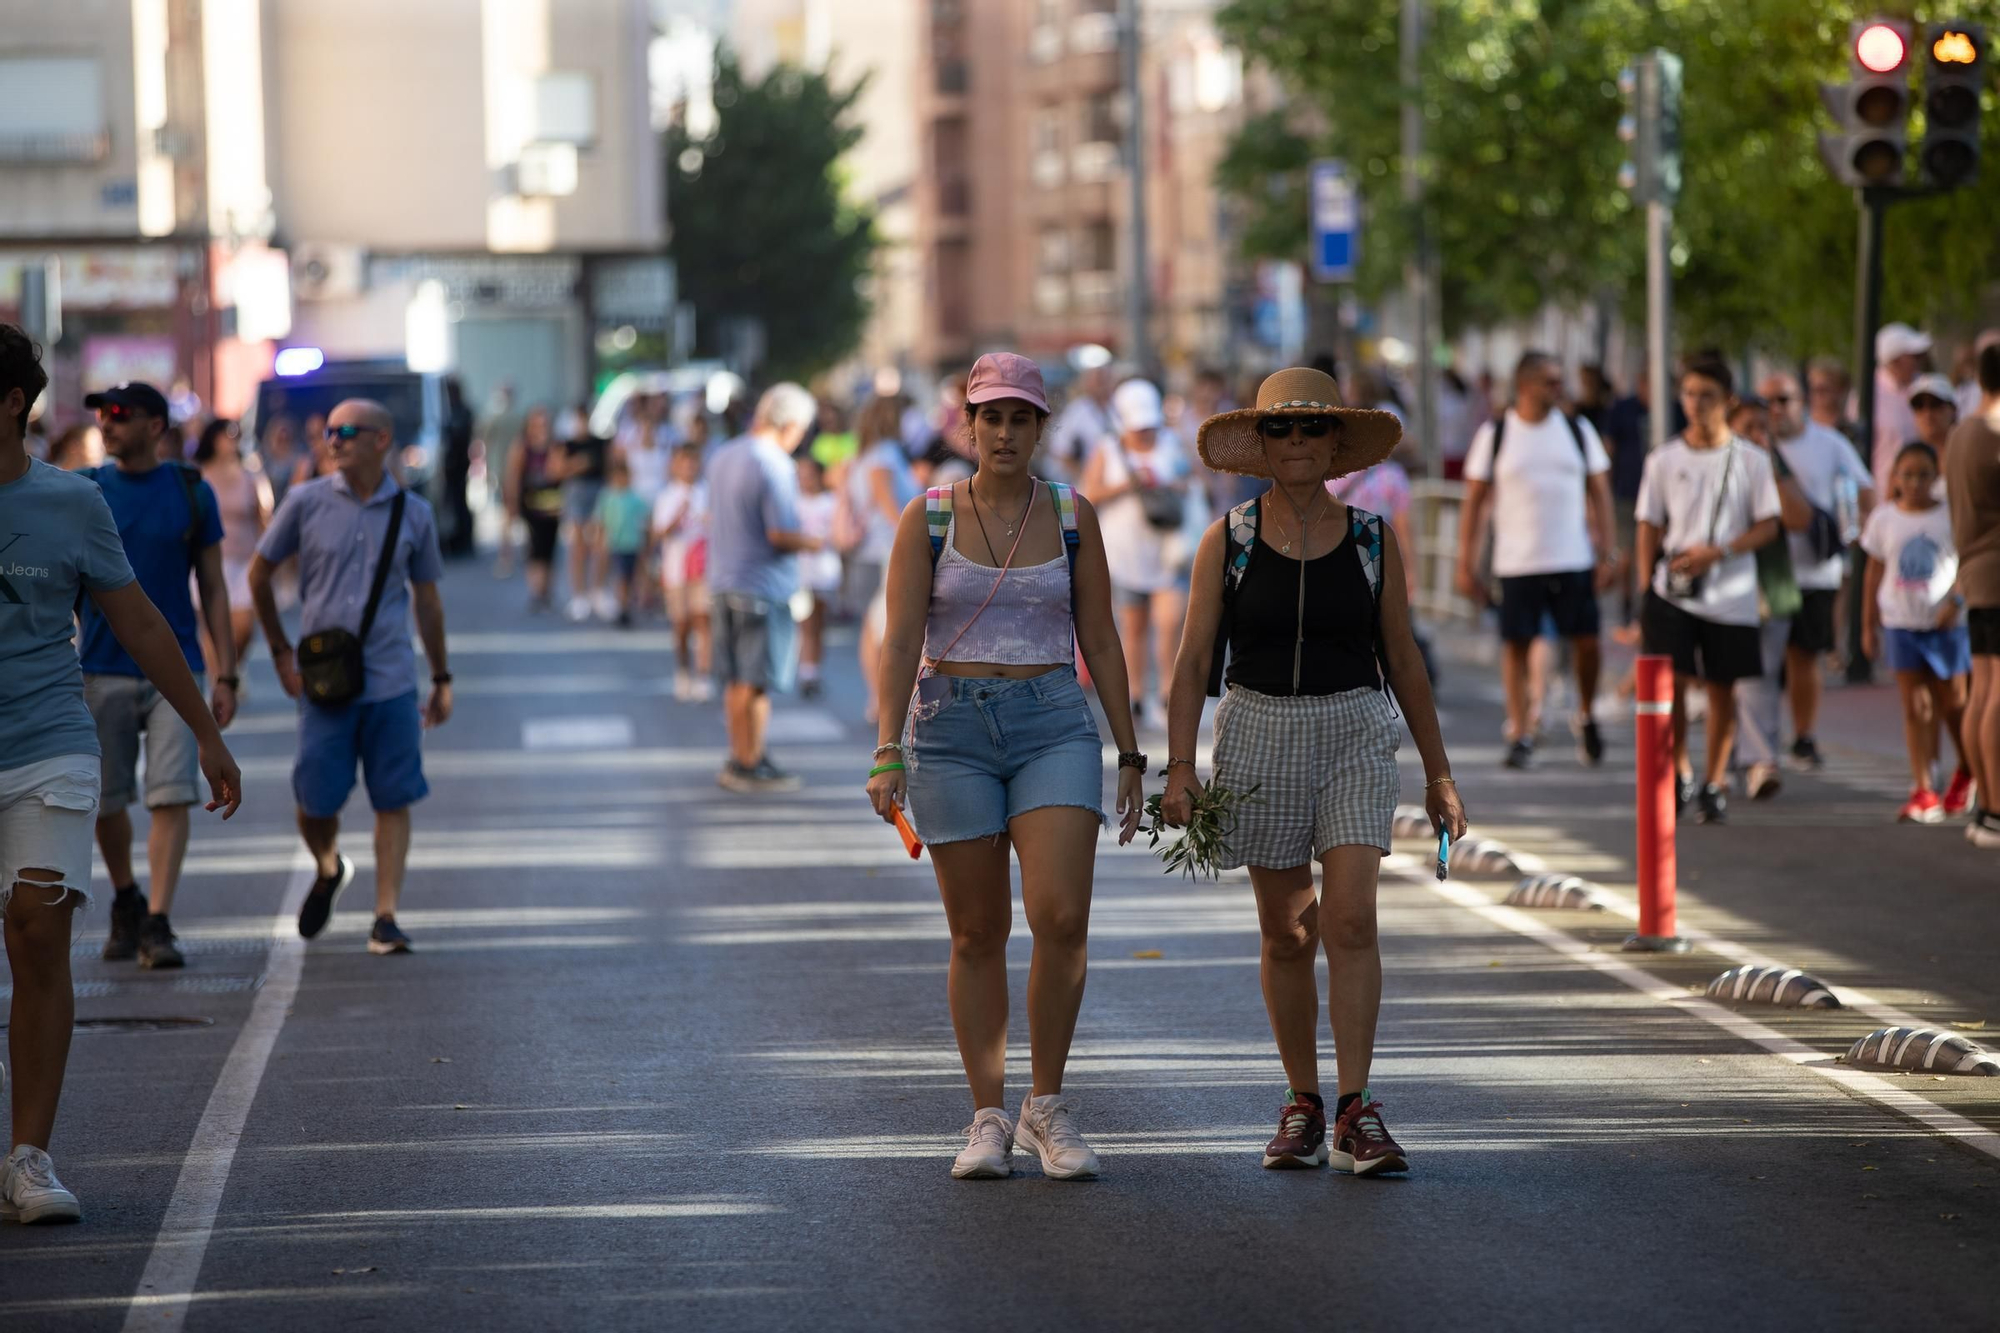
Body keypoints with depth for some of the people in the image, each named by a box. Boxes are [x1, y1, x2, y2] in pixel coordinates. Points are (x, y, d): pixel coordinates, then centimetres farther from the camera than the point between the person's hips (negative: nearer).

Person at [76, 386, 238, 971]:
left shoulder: (192, 493, 3)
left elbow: (213, 588, 7)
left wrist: (225, 675, 2)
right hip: (101, 670, 1)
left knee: (172, 796, -12)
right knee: (106, 802, 8)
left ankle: (157, 925, -13)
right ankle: (126, 902, 32)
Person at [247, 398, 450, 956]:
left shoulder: (412, 513, 4)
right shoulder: (306, 503, 0)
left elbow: (426, 599, 14)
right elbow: (260, 574, 11)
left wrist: (442, 679, 15)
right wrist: (281, 652, 8)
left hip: (392, 682, 1)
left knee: (393, 801, -1)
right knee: (315, 801, 0)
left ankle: (386, 917, 4)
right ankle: (328, 870, 32)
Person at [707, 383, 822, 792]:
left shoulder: (723, 456, 10)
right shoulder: (774, 466, -18)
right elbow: (780, 535, -23)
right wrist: (815, 542, -6)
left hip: (725, 579, 8)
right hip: (763, 586, -8)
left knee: (736, 678, 15)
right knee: (757, 682, 0)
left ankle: (740, 759, 23)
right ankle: (750, 766, 5)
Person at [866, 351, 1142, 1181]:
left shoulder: (1072, 516, 5)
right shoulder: (927, 519, 0)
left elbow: (1100, 642, 8)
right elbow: (900, 643, -6)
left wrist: (1129, 756, 6)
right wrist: (888, 753, -17)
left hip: (1054, 726, 0)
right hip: (952, 730, 0)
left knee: (1061, 918, -15)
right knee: (977, 934, 3)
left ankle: (1046, 1106, 1)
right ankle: (988, 1120, 12)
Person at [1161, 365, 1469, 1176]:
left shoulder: (1372, 540, 3)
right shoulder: (1227, 543, 0)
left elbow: (1401, 659, 10)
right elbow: (1193, 661, 1)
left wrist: (1438, 772, 11)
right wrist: (1179, 767, -10)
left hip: (1356, 733, 0)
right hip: (1260, 734, 0)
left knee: (1352, 919, -14)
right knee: (1286, 933, 6)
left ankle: (1355, 1113, -14)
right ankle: (1302, 1104, 20)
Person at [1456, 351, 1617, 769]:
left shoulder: (1578, 430, 6)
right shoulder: (1495, 434, 1)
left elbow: (1599, 493, 8)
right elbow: (1475, 501, 3)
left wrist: (1607, 553, 0)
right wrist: (1466, 564, -1)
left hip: (1574, 561, 1)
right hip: (1517, 562, -1)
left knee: (1586, 641, 0)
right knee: (1516, 645, -1)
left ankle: (1586, 717, 24)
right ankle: (1520, 735, 7)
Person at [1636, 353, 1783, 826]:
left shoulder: (1751, 460, 2)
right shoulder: (1664, 460, 5)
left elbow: (1768, 526, 0)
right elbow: (1649, 528, 8)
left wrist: (1718, 552, -14)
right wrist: (1645, 592, 2)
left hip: (1730, 595, 0)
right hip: (1672, 592, 0)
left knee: (1722, 688, 4)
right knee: (1670, 681, -9)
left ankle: (1714, 783, 16)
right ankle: (1679, 772, 11)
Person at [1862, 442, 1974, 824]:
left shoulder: (1951, 516, -3)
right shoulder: (1884, 519, 4)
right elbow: (1875, 571, 10)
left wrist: (1956, 600, -18)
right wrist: (1869, 624, 10)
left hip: (1945, 623, -1)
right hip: (1901, 621, 1)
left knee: (1952, 702, 6)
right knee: (1914, 706, -2)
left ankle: (1966, 773, 32)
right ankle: (1923, 793, -3)